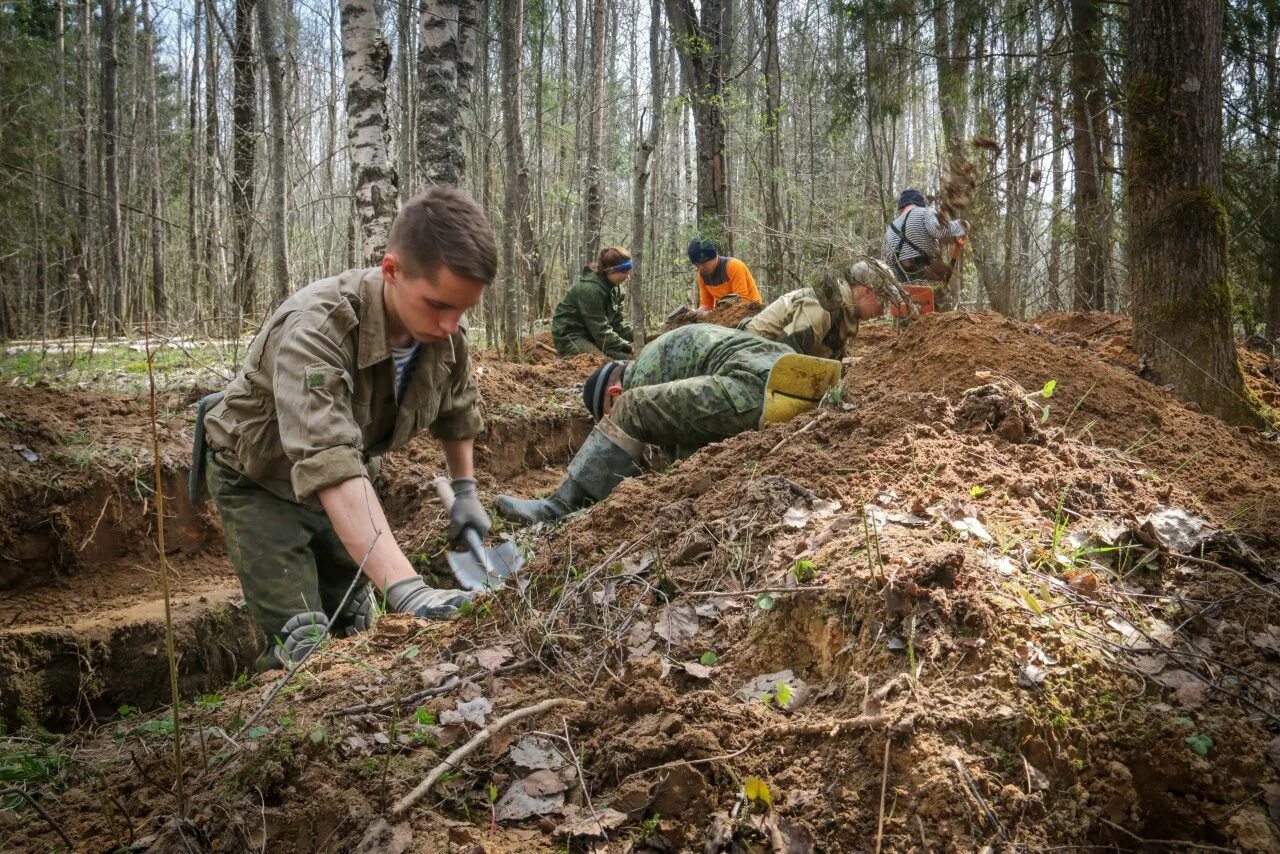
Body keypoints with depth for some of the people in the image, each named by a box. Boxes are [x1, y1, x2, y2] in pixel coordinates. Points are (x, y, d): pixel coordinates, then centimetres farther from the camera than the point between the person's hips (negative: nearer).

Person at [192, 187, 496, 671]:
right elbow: (329, 466, -53)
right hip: (260, 482, -5)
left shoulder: (444, 332, -19)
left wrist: (465, 491, 0)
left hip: (344, 482, 6)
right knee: (301, 649, -13)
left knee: (351, 625, 13)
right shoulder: (315, 329, -41)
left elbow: (455, 412, 5)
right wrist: (408, 593, -62)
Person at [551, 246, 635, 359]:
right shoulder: (590, 289, -25)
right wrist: (627, 347, -22)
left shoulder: (615, 287, 3)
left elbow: (617, 322, 5)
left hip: (591, 335, 9)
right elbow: (600, 330, -25)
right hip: (571, 337, -9)